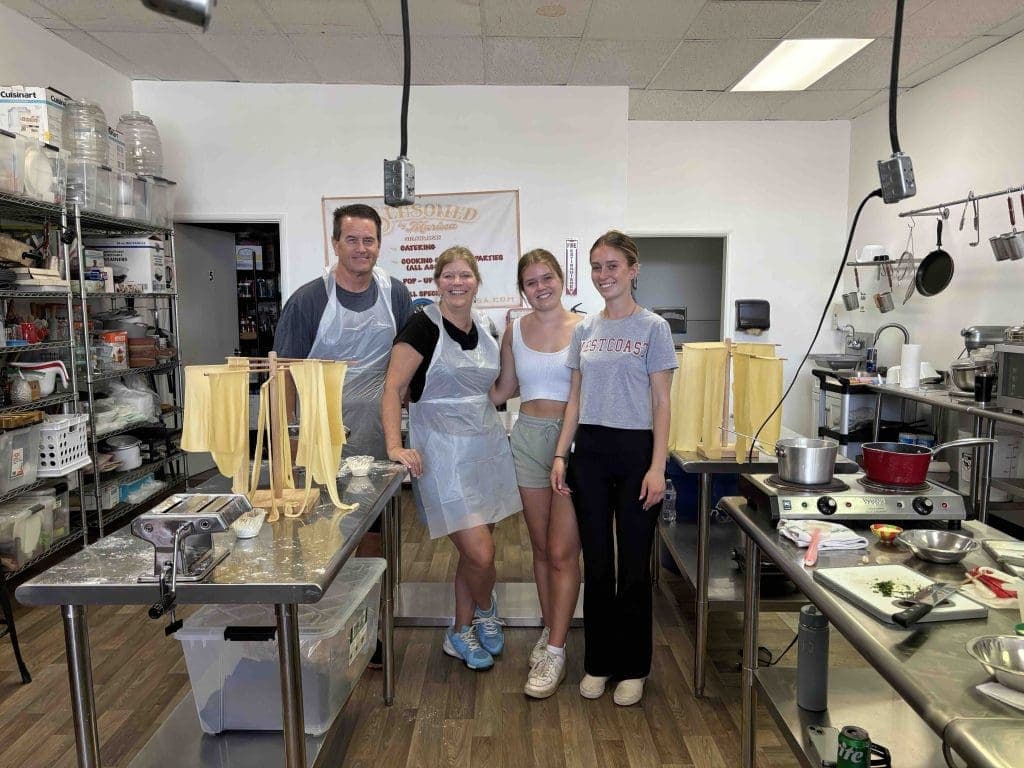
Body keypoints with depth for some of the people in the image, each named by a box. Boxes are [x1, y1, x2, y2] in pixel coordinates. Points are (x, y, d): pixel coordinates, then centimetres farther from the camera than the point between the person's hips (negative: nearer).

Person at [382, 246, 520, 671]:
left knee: (475, 548, 12)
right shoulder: (423, 325, -9)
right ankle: (486, 610, 26)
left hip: (487, 444, 6)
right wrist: (395, 446, -23)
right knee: (480, 553, -8)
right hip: (442, 451, -6)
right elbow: (393, 388, -14)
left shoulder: (483, 331, 11)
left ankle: (461, 632, 33)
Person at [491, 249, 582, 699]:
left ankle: (555, 653, 7)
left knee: (562, 551, -4)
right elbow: (503, 390, 14)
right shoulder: (514, 331, 7)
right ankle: (551, 631, 29)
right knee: (541, 547, 12)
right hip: (528, 438, 4)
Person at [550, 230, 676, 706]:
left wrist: (657, 468, -12)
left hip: (635, 451, -3)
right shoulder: (584, 330, 10)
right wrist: (561, 456, 4)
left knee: (633, 565, 5)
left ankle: (632, 668, 22)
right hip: (590, 451, 4)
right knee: (596, 563, 10)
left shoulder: (652, 327, -2)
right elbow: (576, 399, 12)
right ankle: (598, 662, 25)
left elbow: (661, 404, -5)